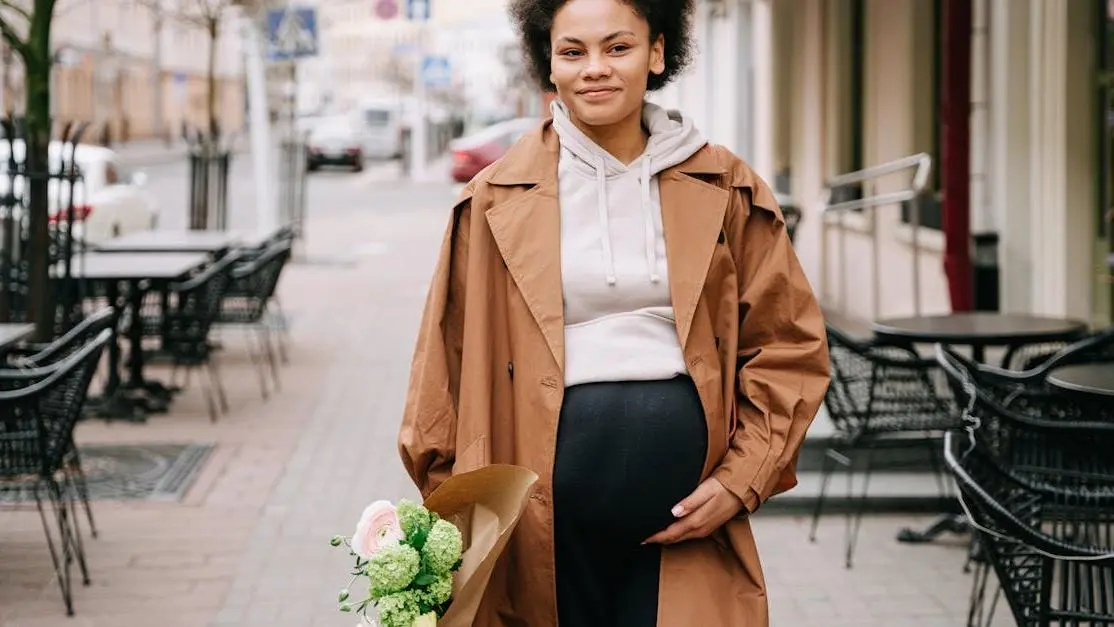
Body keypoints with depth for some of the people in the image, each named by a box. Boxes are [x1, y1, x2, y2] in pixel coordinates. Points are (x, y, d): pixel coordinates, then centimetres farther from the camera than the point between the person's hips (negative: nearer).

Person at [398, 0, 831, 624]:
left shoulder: (725, 190, 7)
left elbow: (789, 346, 8)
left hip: (686, 520, 1)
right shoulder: (497, 200, 4)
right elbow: (451, 361, 6)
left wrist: (743, 479, -2)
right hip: (546, 514, 0)